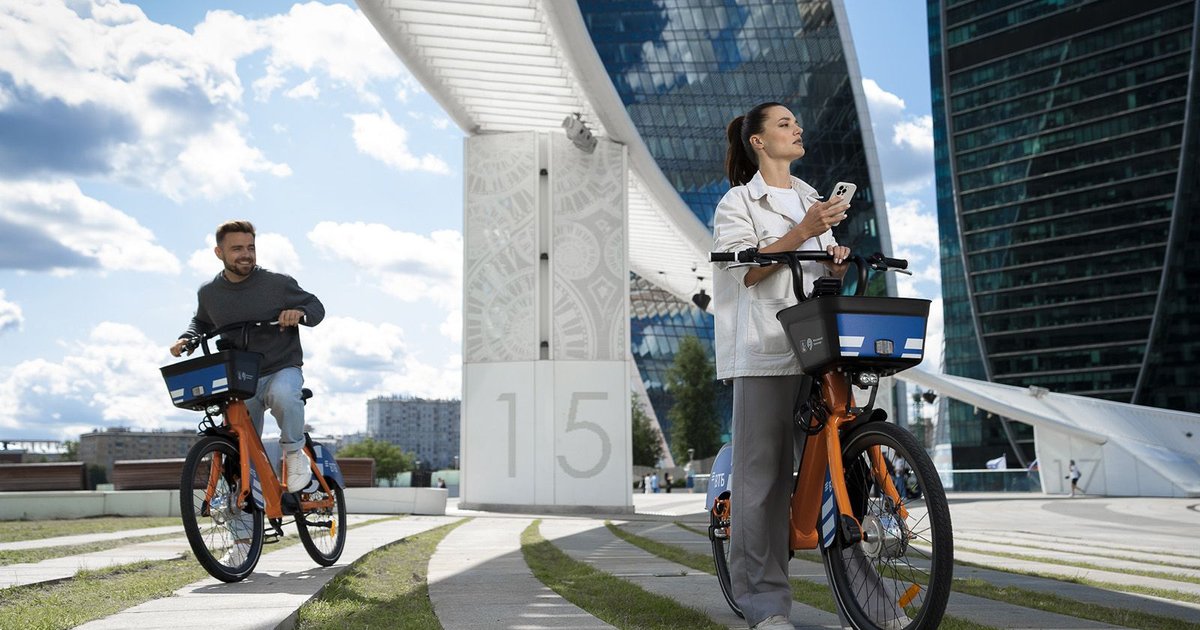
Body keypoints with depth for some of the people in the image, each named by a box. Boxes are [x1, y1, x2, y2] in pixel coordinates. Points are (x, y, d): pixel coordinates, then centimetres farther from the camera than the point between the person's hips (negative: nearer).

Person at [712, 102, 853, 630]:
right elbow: (746, 270, -9)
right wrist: (802, 231, -16)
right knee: (764, 473, -6)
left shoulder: (813, 198, 25)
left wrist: (839, 260, 2)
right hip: (766, 350, -5)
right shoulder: (739, 202, 6)